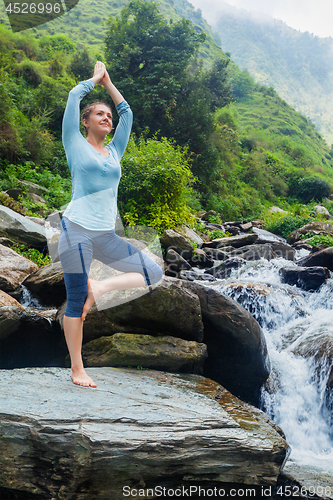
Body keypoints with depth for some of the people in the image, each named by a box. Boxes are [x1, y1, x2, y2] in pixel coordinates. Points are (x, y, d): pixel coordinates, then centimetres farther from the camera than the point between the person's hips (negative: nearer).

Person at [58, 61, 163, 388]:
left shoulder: (114, 152, 17)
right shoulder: (76, 145, 5)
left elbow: (126, 112, 24)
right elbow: (74, 96, 3)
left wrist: (108, 82, 28)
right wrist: (96, 78, 19)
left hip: (107, 236, 5)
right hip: (77, 230, -5)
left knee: (153, 273, -3)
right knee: (75, 301, -2)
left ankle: (99, 287, 0)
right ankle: (77, 370, 9)